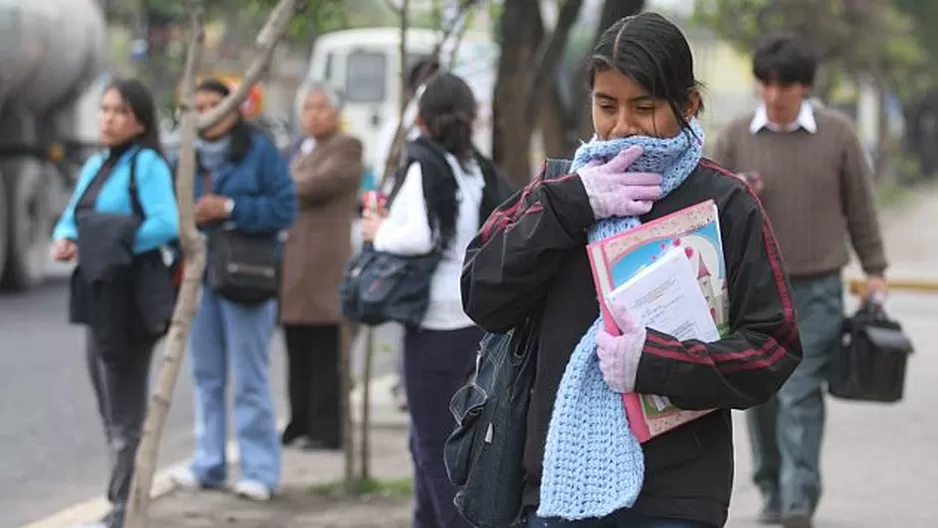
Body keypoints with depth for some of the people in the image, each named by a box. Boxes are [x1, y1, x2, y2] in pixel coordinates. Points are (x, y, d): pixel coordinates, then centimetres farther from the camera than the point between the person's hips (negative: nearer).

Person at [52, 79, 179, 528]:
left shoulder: (147, 164, -11)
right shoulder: (94, 166, 15)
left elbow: (166, 223, -22)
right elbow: (72, 218, 17)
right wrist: (64, 239, -4)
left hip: (132, 299, -9)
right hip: (96, 296, 9)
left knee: (126, 411, -4)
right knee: (109, 409, 14)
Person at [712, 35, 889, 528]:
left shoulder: (837, 134, 0)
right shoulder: (736, 137, 2)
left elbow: (859, 205, 7)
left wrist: (874, 269, 6)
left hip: (817, 290, -2)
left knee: (801, 396, -8)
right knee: (761, 394, 7)